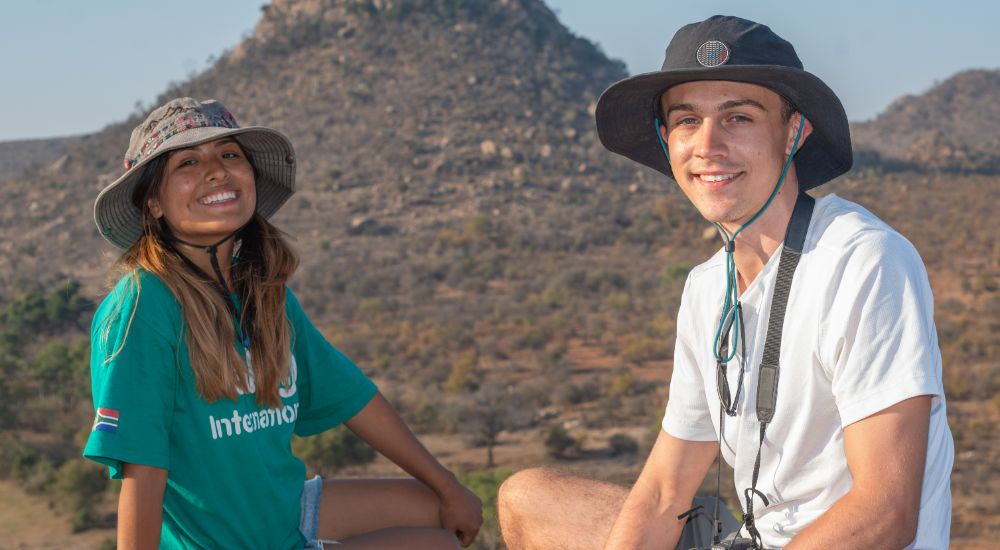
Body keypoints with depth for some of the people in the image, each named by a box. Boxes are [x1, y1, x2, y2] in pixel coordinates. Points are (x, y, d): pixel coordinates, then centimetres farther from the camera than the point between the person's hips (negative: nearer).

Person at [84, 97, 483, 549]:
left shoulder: (265, 293, 1)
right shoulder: (141, 308, -22)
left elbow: (349, 395, 9)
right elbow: (142, 472, -24)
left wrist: (448, 488, 15)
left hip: (286, 508, 8)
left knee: (440, 512, 17)